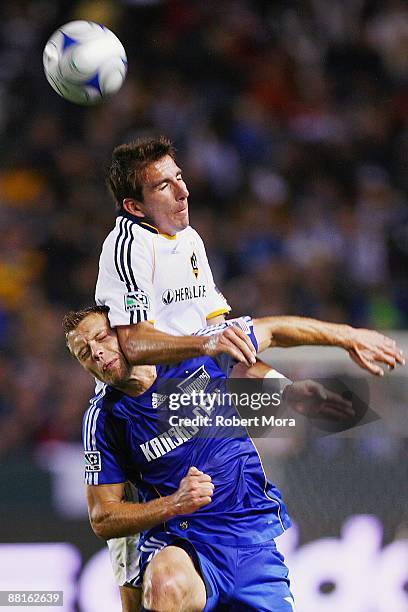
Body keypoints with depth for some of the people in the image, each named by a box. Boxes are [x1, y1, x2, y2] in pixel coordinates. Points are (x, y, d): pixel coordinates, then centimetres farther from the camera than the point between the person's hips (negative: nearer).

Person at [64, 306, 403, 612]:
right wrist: (174, 504, -19)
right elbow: (102, 519, -2)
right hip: (178, 544, -3)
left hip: (253, 539, 3)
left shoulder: (197, 353, 0)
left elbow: (273, 331, 16)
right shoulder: (104, 418, -2)